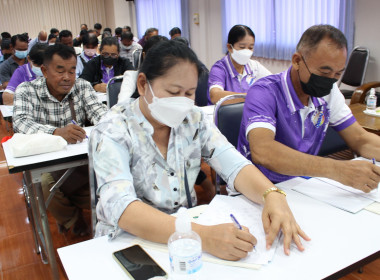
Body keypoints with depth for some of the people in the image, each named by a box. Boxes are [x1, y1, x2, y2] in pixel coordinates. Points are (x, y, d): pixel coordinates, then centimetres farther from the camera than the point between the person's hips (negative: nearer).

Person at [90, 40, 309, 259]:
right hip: (129, 244, -4)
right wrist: (202, 236, -40)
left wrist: (272, 195, -30)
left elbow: (234, 165, -9)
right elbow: (121, 208, -28)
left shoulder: (194, 120, 0)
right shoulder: (112, 132, -14)